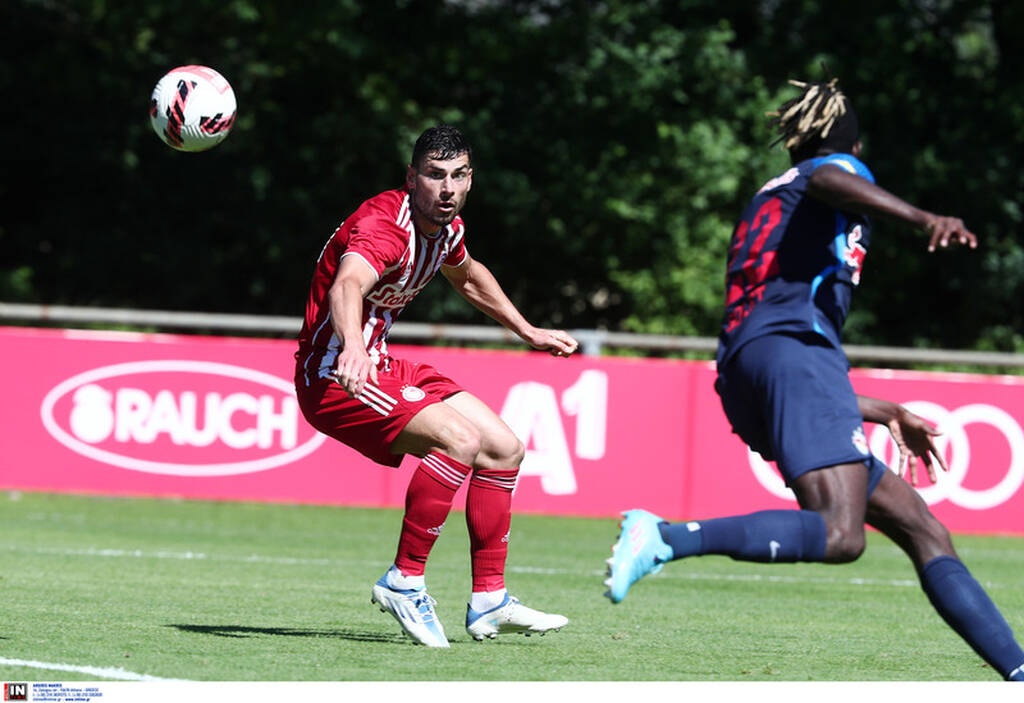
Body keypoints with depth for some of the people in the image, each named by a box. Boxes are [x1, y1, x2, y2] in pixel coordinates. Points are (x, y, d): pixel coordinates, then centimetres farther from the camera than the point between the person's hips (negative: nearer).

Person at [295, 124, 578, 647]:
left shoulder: (447, 227, 4)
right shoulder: (384, 226, -25)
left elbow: (467, 276, 29)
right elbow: (347, 285, -46)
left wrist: (529, 333, 33)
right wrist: (352, 346, -66)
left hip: (380, 365, 10)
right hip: (334, 375, -10)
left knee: (504, 448, 7)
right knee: (459, 440, -27)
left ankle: (489, 602, 13)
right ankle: (404, 581, -16)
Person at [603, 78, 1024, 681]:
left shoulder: (767, 199, 37)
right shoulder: (838, 167, 15)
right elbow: (829, 182, -17)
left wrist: (887, 414, 45)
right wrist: (924, 218, -34)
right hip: (793, 343, -9)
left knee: (925, 532, 7)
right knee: (840, 534, -27)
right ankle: (667, 537, -35)